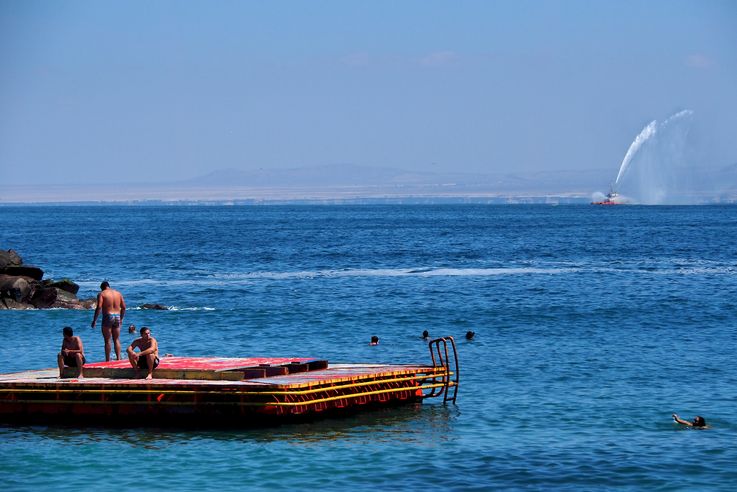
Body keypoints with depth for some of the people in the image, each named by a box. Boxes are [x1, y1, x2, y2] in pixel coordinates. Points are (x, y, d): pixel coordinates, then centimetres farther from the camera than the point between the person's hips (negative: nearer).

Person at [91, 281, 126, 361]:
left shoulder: (102, 294, -2)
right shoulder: (118, 293, 13)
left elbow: (99, 307, -13)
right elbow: (123, 307, 12)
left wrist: (94, 320, -10)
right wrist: (121, 318, 23)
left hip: (107, 316, -4)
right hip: (117, 316, 4)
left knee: (107, 340, 0)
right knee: (116, 340, 12)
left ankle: (108, 360, -2)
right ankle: (118, 358, 7)